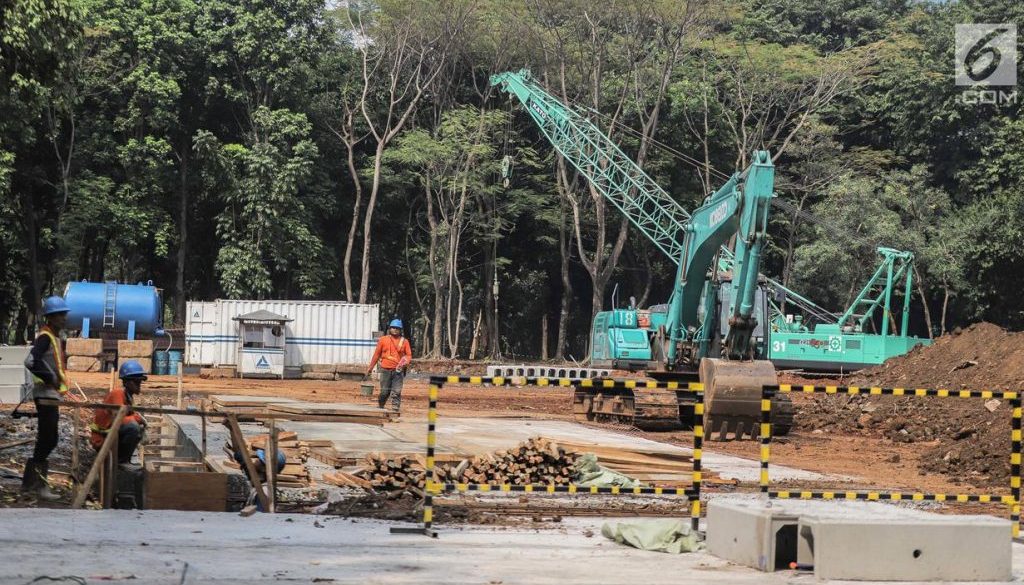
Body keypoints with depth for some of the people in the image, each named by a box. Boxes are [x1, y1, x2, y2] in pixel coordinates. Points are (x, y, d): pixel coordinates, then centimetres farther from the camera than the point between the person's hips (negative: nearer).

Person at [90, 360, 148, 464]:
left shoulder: (130, 397, 9)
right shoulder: (117, 394, -18)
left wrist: (138, 418, -3)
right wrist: (137, 418, -16)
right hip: (102, 439, -9)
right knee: (133, 427, -26)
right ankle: (122, 461, -12)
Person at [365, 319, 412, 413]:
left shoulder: (404, 341, 6)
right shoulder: (383, 340, 6)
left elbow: (409, 355, 6)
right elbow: (376, 355, 10)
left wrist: (406, 362, -17)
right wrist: (370, 369, 10)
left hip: (398, 370, 0)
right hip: (386, 370, 0)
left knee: (396, 392, -6)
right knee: (384, 392, 2)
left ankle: (395, 411, -6)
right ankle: (380, 408, 22)